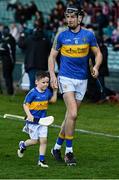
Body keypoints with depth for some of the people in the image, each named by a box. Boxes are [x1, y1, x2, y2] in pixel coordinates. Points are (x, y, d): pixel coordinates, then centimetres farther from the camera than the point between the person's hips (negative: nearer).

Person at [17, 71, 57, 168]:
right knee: (35, 141, 1)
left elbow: (53, 100, 19)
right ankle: (23, 145, 33)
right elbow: (25, 104, -13)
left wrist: (55, 90, 7)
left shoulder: (47, 91, 2)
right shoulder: (33, 93, -16)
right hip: (33, 120, -5)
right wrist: (29, 115, -25)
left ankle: (41, 160, 6)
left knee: (43, 140, -3)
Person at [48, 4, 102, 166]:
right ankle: (69, 151, -9)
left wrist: (96, 66, -10)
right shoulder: (61, 36, -1)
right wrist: (52, 75, -7)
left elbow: (98, 53, 10)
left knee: (71, 115, 8)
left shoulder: (89, 35, 1)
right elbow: (52, 56, 6)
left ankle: (57, 147, 24)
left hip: (82, 79, 3)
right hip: (66, 78, -3)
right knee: (72, 114, -17)